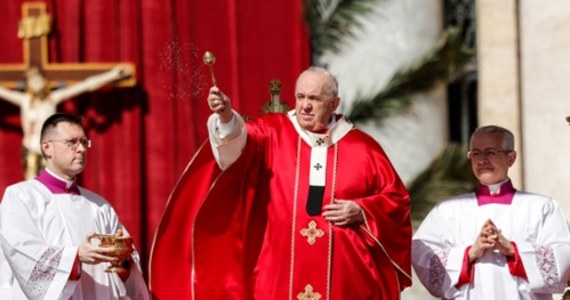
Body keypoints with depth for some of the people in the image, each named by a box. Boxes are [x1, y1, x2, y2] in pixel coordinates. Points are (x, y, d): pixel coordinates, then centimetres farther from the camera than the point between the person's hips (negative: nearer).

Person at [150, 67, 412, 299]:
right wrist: (226, 118, -39)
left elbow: (397, 197, 11)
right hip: (280, 276, -1)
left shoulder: (361, 147, 7)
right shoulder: (272, 132, 4)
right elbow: (243, 140, -18)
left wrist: (360, 211, -7)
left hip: (344, 278, 1)